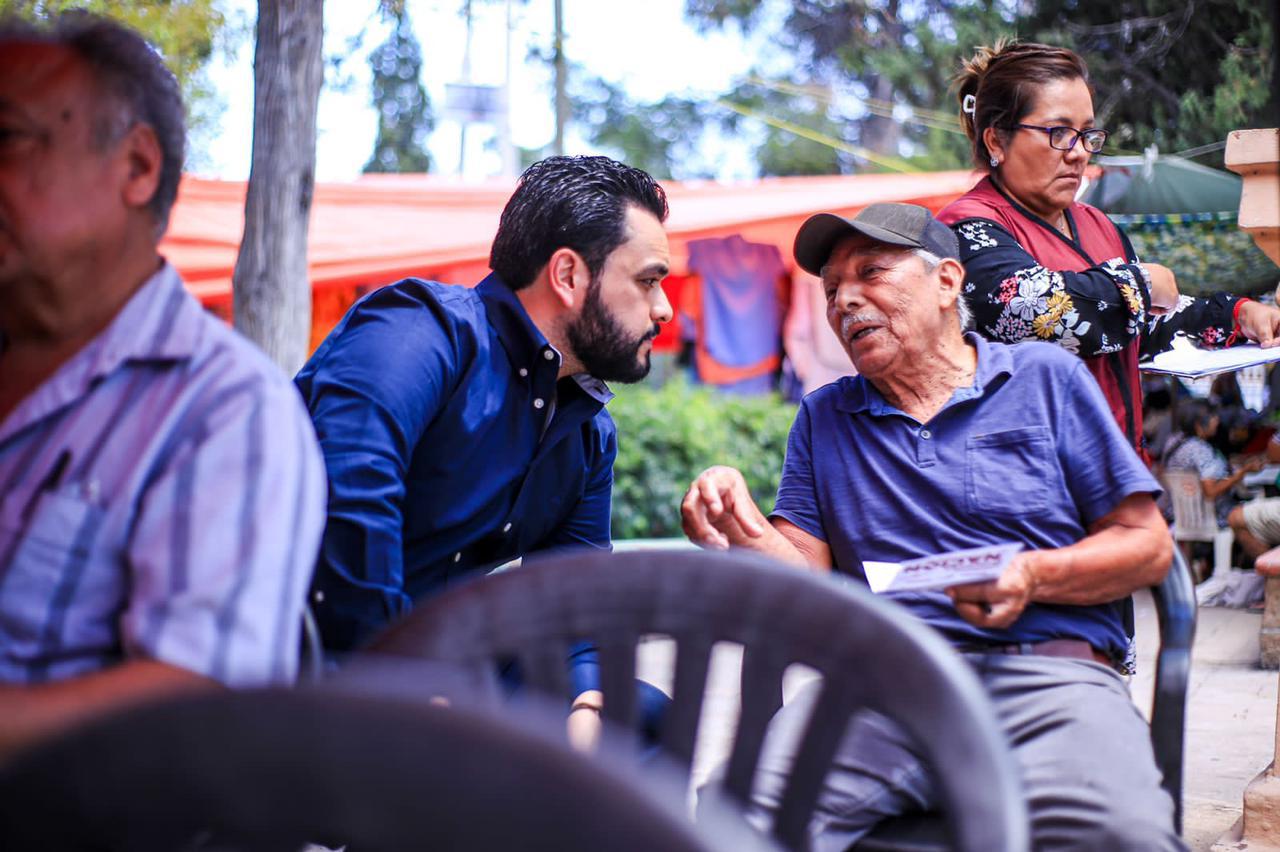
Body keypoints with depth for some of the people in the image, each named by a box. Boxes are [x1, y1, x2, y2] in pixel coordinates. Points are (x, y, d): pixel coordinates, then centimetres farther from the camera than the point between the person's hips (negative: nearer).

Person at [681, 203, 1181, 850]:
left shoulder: (1044, 377, 13)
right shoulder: (824, 419, 23)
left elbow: (1147, 545, 10)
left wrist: (1032, 577, -8)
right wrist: (744, 530, -8)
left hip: (1047, 672, -1)